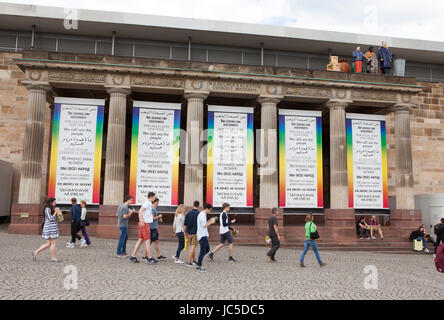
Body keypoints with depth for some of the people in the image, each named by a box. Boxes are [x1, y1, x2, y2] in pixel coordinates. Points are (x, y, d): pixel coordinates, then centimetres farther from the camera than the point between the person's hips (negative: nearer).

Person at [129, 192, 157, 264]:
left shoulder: (149, 204, 17)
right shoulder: (147, 203, -11)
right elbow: (140, 212, -20)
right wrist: (142, 221, -24)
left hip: (145, 224, 9)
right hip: (144, 224, -9)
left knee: (140, 240, 9)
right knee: (147, 241, -5)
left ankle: (133, 256, 10)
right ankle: (149, 258, -2)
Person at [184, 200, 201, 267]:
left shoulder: (188, 213, 4)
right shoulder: (199, 214, -9)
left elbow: (185, 225, 5)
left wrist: (185, 233, 15)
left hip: (189, 233, 5)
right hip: (196, 233, -5)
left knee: (192, 247, 17)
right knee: (193, 247, -2)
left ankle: (194, 261, 25)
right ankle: (188, 262, -5)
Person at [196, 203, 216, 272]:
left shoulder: (202, 214, 16)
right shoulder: (202, 215, -16)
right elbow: (204, 226, -20)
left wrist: (209, 221, 13)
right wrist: (211, 222, -10)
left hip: (204, 235, 10)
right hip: (202, 236, -10)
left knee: (207, 249, 15)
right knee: (203, 251, -4)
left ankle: (199, 262, 19)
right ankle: (199, 267, 3)